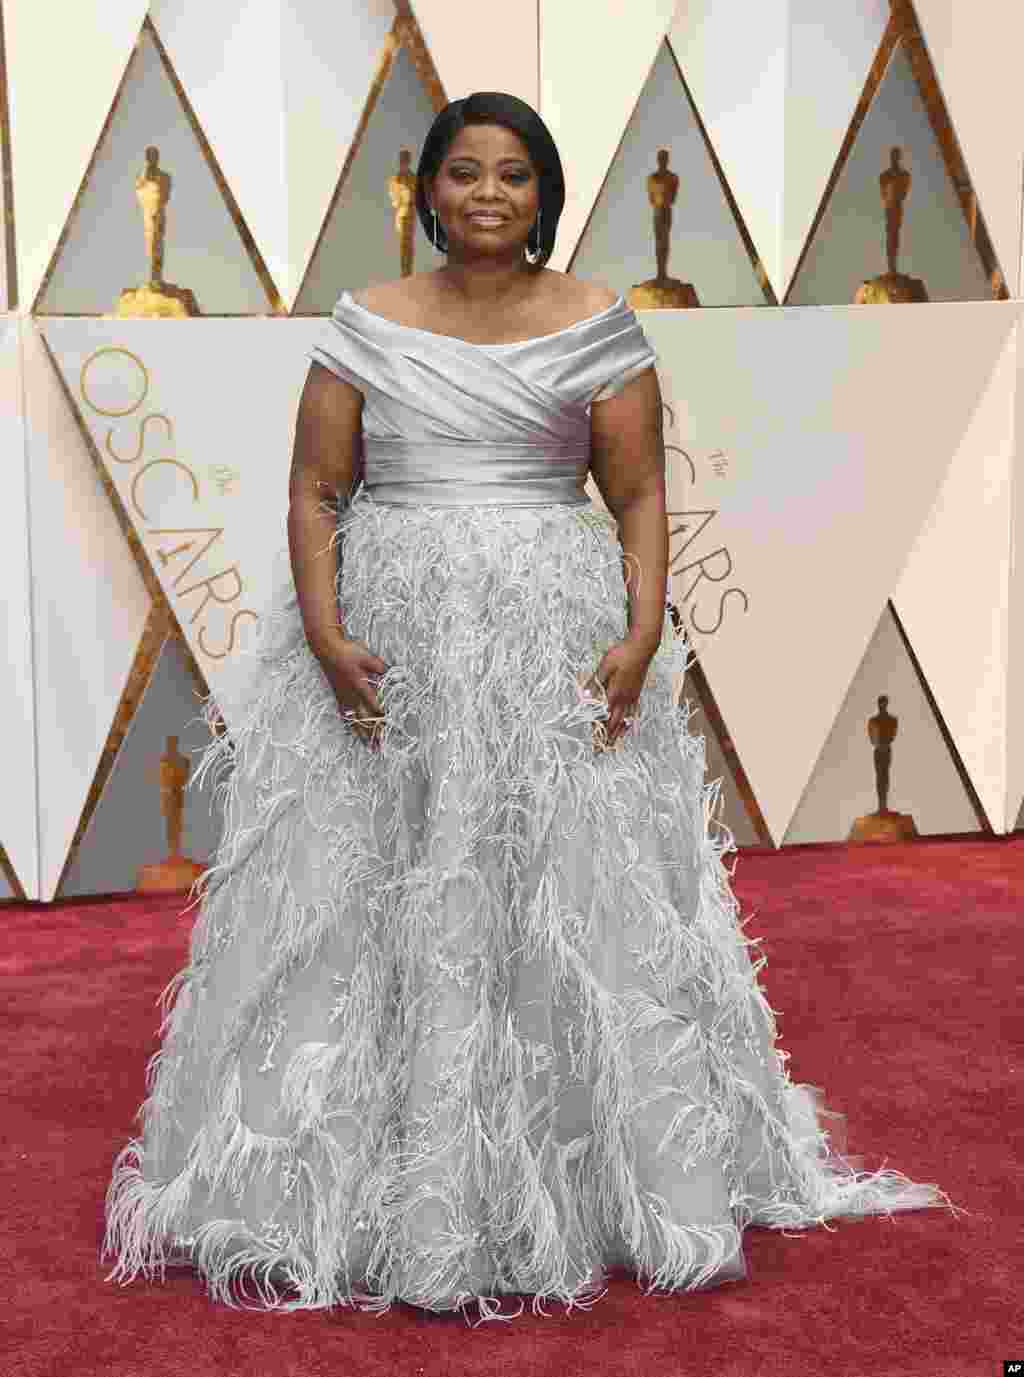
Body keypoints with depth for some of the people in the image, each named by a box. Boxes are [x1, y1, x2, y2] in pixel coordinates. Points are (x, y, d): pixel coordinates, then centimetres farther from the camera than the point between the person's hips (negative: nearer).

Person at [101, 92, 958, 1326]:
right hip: (385, 648, 1)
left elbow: (641, 496, 2)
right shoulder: (367, 322, 6)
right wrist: (325, 634, -10)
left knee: (567, 903, 2)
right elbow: (314, 493, 4)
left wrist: (643, 639, -11)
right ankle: (368, 1188, 20)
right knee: (375, 913, 3)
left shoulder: (596, 322, 4)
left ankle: (566, 1187, 19)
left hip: (557, 645, -1)